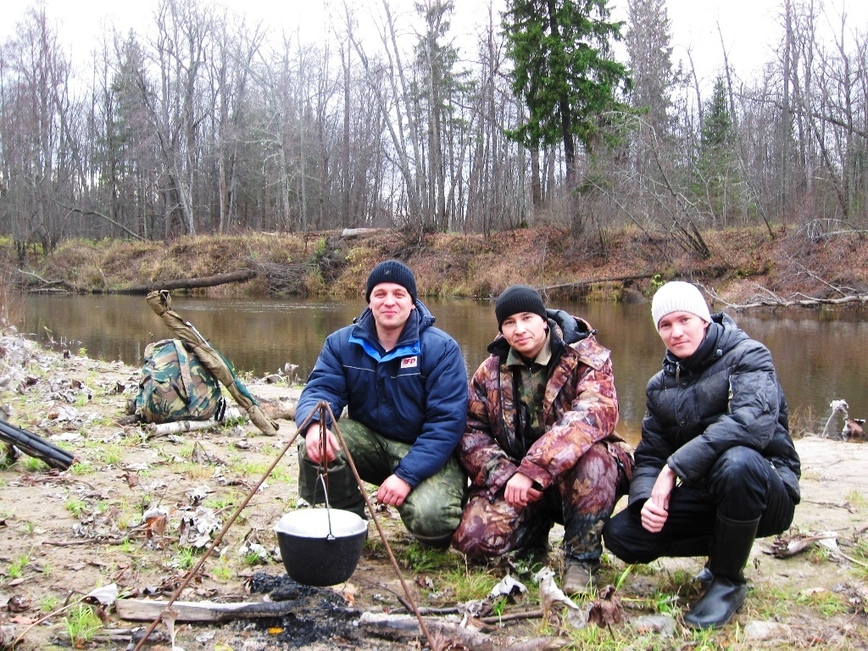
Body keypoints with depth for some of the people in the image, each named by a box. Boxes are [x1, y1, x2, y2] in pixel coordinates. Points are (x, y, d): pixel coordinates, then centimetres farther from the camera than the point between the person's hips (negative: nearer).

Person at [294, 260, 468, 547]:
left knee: (429, 518, -30)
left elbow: (447, 422, -19)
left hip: (427, 451, -3)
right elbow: (320, 390, -13)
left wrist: (406, 475, -28)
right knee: (316, 445, -25)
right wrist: (314, 424, -38)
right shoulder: (342, 343, -2)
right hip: (367, 439, 4)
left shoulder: (441, 348, -15)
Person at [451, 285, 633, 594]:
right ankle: (537, 529, 14)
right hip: (512, 478, 4)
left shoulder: (585, 356, -10)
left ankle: (582, 556, -14)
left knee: (591, 461, -37)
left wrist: (533, 470, -37)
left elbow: (595, 413, -28)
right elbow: (471, 432, 0)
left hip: (574, 473, -3)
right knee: (472, 538, -18)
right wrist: (507, 476, -19)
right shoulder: (490, 373, 6)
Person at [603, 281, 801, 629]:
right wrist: (646, 498, -20)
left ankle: (728, 582, -15)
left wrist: (675, 467, -30)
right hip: (703, 496, 6)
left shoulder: (747, 356, -11)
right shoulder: (661, 385, 8)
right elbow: (649, 455, 4)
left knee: (737, 462, -39)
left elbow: (754, 423, -30)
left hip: (767, 492, -5)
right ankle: (725, 548, 12)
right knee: (621, 534, -12)